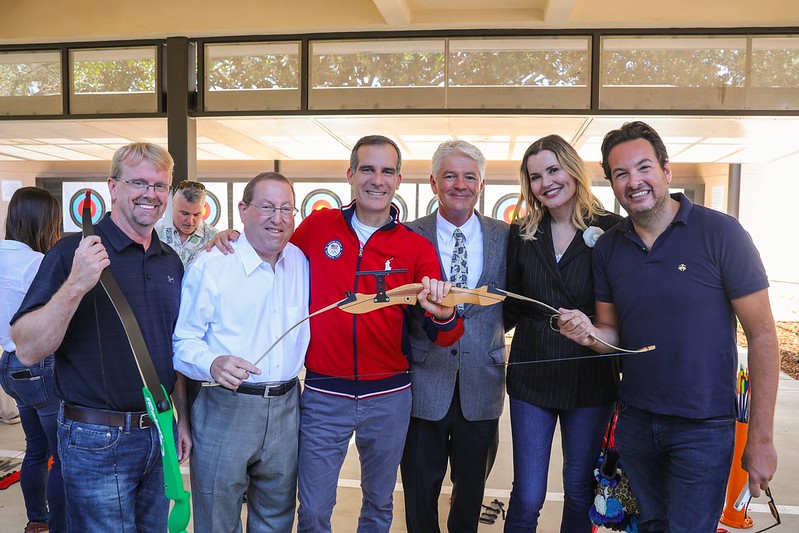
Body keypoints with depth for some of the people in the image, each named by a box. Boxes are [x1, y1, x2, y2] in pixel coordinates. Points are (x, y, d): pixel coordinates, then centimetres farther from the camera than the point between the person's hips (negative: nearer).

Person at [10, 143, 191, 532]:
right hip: (98, 441, -5)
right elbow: (27, 350, -17)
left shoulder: (171, 261, 6)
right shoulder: (74, 252, -11)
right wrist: (75, 285, -31)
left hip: (159, 433, 6)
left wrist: (183, 417, 12)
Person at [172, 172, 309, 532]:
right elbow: (183, 341, -10)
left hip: (286, 408, 5)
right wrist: (214, 364, -28)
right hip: (225, 410, -4)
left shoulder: (301, 263, 5)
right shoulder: (210, 266, -9)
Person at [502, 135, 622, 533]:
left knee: (579, 489, 17)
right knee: (527, 497, 5)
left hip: (591, 379, -1)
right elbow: (512, 309, 6)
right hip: (532, 378, 1)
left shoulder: (611, 230, -6)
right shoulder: (521, 234, 1)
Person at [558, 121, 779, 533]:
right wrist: (590, 333, -17)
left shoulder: (719, 232, -13)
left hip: (702, 426, -4)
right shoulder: (607, 247, 0)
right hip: (635, 419, 4)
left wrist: (761, 437, -11)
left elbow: (762, 335, -11)